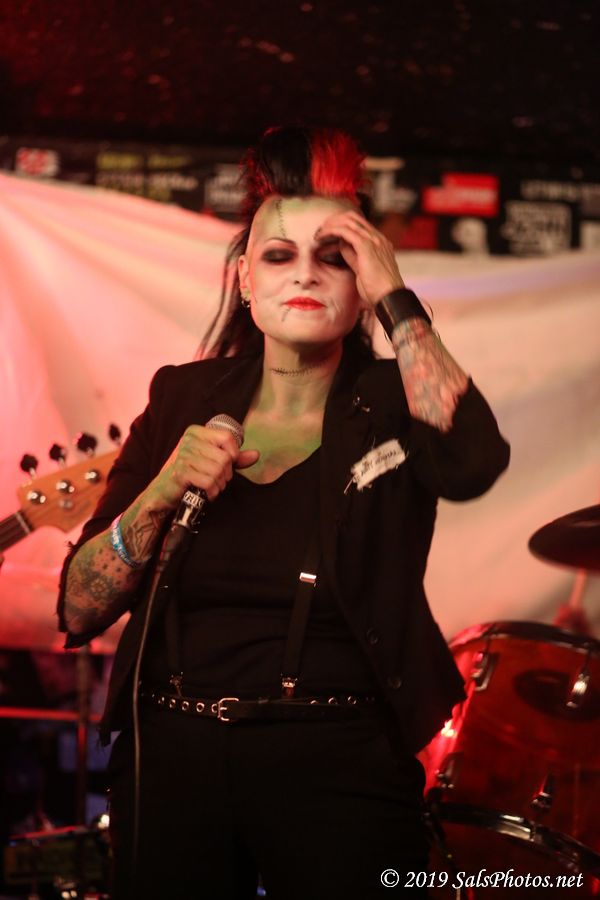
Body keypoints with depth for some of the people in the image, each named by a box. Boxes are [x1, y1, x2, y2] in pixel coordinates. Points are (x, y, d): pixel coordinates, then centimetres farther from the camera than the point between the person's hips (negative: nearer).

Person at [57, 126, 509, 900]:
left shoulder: (396, 402, -2)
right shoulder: (185, 397, 4)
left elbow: (473, 464, -27)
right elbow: (80, 610, 2)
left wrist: (396, 300, -19)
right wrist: (163, 492, -15)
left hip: (339, 773, -2)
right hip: (173, 757, 3)